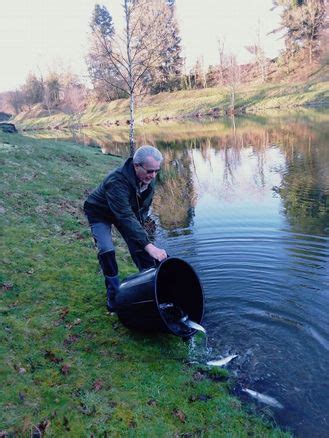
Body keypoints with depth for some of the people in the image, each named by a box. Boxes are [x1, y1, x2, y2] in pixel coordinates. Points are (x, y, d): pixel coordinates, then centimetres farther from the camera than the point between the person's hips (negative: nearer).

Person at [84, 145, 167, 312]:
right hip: (100, 213, -5)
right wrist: (149, 246, -53)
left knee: (140, 245, -2)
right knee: (107, 251, -20)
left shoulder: (150, 178, -19)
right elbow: (126, 218, -49)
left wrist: (140, 222, -2)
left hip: (128, 211, 6)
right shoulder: (117, 182, -43)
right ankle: (114, 294, 1)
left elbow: (146, 203, 2)